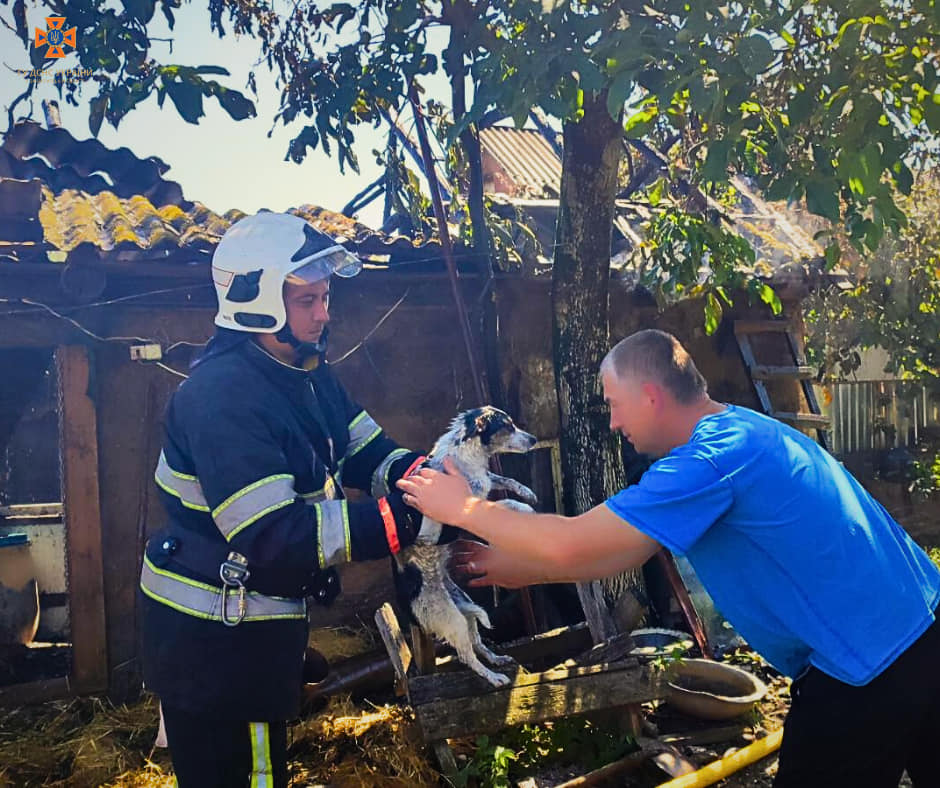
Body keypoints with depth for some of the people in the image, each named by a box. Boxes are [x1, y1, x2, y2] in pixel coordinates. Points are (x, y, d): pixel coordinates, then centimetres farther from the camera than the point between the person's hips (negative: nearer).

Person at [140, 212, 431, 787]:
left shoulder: (308, 374, 3)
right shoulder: (222, 395, -27)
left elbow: (369, 451, 3)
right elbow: (274, 536, -33)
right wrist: (408, 518, -35)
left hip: (261, 625, 9)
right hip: (212, 638, -9)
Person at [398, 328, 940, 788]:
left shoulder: (715, 458, -24)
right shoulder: (740, 430, 8)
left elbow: (572, 545, -25)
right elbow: (620, 550, 12)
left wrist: (464, 508, -11)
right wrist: (521, 569, 13)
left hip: (870, 671, -9)